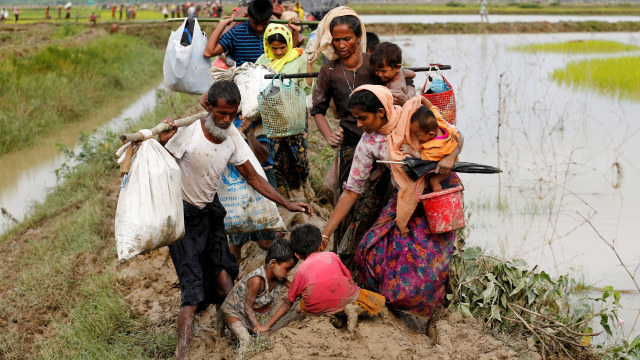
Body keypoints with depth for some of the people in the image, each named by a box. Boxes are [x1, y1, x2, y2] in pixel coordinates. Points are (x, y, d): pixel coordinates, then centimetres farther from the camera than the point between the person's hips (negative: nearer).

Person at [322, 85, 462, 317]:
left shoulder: (415, 111, -15)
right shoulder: (369, 143, -9)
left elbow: (455, 136, -3)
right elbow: (352, 190, -6)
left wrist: (450, 157, -27)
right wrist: (325, 234, -10)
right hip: (405, 200, 3)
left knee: (427, 255, -12)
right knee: (373, 247, -11)